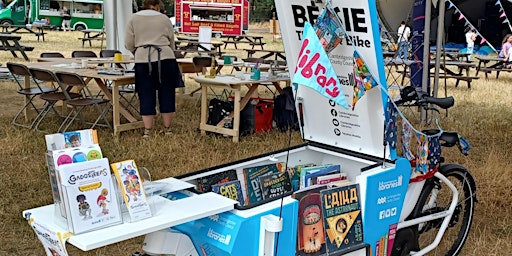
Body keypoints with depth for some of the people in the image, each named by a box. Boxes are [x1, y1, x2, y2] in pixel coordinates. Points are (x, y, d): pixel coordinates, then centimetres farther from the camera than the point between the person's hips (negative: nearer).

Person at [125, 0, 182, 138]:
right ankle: (167, 128, 15)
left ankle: (147, 131, 7)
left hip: (143, 60, 0)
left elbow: (129, 45, 7)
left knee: (146, 96, 5)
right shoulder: (164, 19, 10)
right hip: (166, 59, 0)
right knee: (166, 94, 9)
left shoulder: (133, 19, 9)